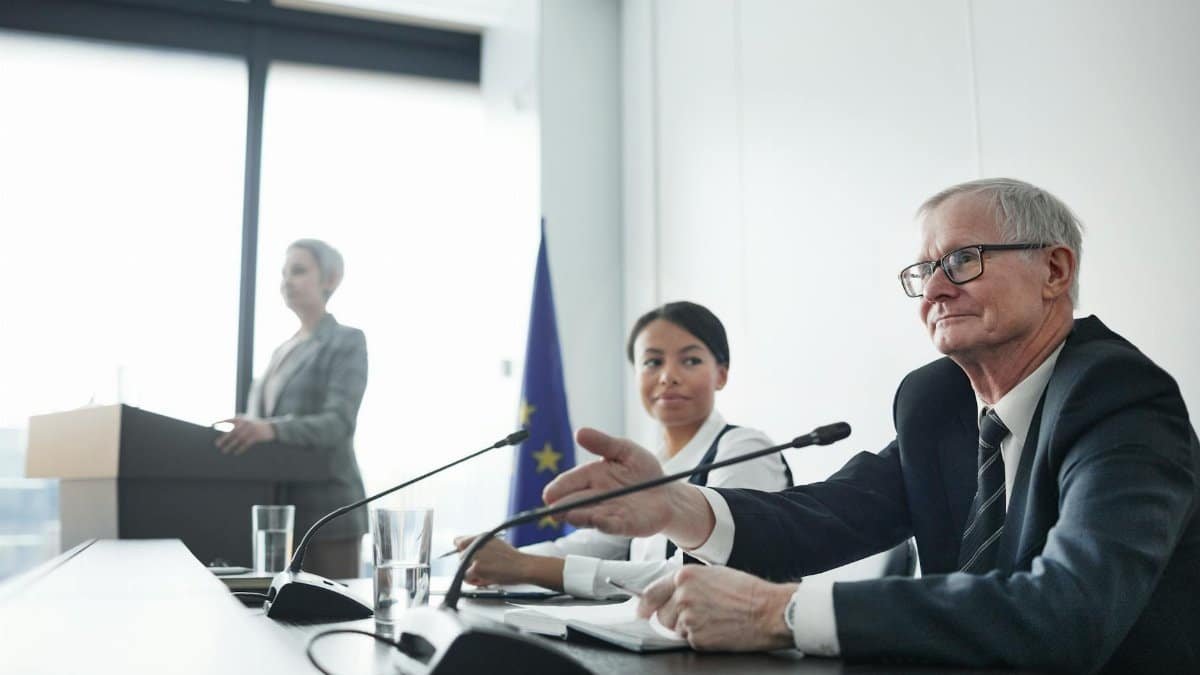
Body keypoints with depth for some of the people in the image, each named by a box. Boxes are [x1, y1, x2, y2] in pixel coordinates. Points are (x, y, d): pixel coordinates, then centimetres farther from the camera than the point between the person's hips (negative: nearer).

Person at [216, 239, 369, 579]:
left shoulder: (346, 342, -3)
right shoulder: (282, 351, 19)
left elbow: (338, 423, -18)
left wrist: (271, 429, -34)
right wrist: (246, 430, 1)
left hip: (325, 511, -7)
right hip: (278, 510, 7)